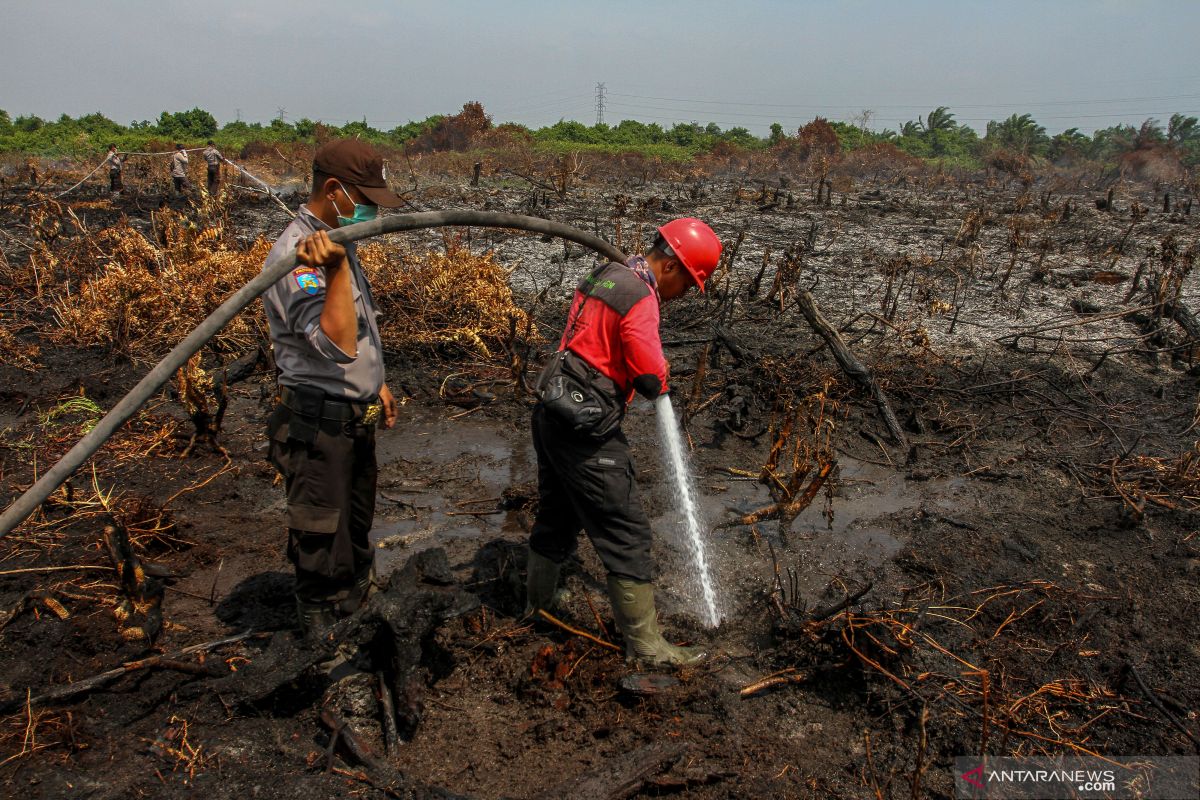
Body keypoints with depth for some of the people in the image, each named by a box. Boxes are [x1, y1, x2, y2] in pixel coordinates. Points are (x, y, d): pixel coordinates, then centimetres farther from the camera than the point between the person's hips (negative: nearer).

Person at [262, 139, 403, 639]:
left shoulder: (338, 242, 8)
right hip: (318, 428, -10)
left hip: (356, 420, 10)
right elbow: (338, 343, -38)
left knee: (355, 536, 25)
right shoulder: (296, 256, -24)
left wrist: (376, 383, 23)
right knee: (322, 551, 4)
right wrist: (335, 268, -45)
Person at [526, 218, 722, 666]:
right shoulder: (640, 298, -17)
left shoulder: (604, 276, 12)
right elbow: (652, 380, -22)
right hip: (585, 432, -9)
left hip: (550, 416, 10)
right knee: (626, 532, -1)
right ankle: (645, 644, 7)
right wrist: (659, 382, 2)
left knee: (556, 515, 25)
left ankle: (537, 601, 43)